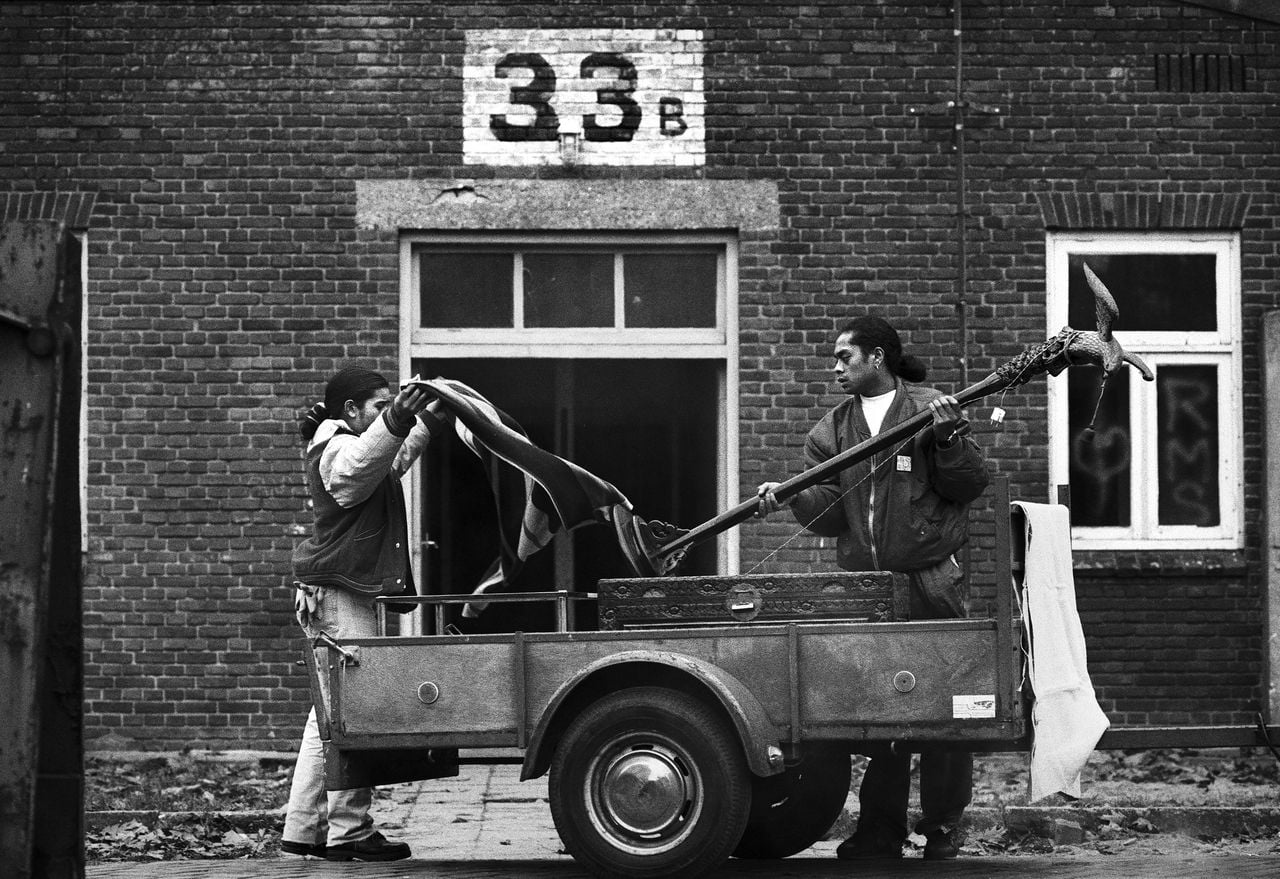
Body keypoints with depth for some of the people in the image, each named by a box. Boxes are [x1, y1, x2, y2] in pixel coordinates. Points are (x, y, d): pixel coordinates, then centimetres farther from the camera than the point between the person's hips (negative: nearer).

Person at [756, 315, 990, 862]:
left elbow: (969, 487, -1)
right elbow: (831, 509, 6)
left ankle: (943, 826, 9)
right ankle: (880, 831, 11)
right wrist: (792, 497, -12)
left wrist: (950, 437, -16)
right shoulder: (833, 429, 15)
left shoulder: (929, 410, 2)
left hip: (930, 584, -4)